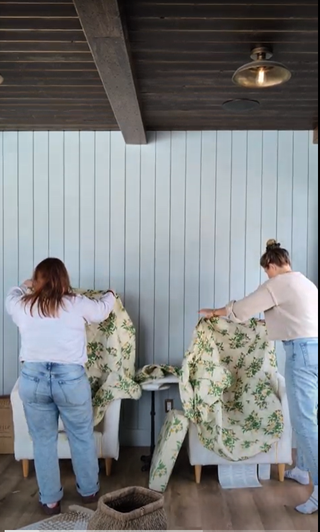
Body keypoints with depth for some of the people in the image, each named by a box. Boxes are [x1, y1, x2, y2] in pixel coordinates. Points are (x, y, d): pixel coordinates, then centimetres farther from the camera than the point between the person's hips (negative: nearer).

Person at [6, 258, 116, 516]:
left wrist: (24, 286, 47)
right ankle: (89, 490, 34)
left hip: (33, 378, 2)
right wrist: (110, 295, 38)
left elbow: (12, 295, 25)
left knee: (43, 441, 16)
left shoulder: (22, 306, 1)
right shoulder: (77, 304, -4)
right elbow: (102, 310, 16)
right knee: (82, 437, 18)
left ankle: (50, 500, 28)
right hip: (70, 377, -1)